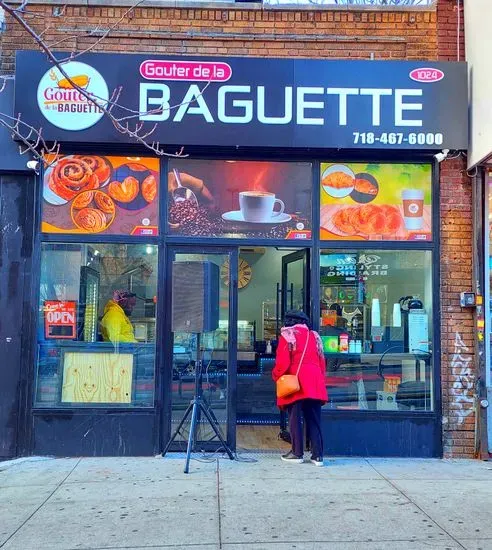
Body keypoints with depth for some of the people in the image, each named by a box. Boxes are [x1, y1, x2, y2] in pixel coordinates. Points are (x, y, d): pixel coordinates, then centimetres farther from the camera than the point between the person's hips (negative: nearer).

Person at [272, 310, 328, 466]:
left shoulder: (287, 335, 1)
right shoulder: (314, 336, 16)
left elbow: (282, 362, -7)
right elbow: (322, 362, 14)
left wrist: (276, 376, 9)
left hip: (295, 384, -4)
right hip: (314, 385, 4)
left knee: (295, 418, 5)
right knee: (314, 419, 7)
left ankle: (297, 453, 9)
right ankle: (317, 455, 5)